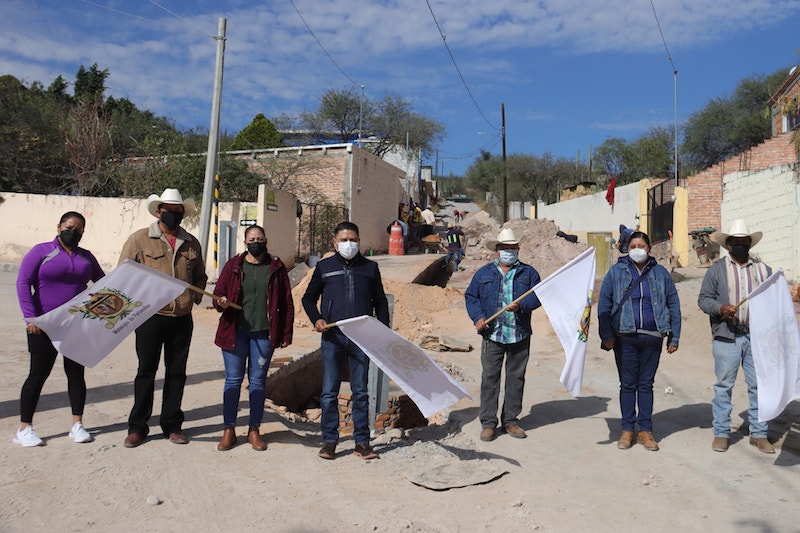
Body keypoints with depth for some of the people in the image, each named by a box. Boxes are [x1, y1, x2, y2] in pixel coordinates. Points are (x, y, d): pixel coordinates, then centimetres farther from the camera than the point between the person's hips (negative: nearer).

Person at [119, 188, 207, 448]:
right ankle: (137, 426, 19)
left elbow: (200, 276, 19)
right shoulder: (140, 239, -1)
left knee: (177, 372, 10)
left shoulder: (191, 243, 9)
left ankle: (172, 425, 23)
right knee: (146, 371, 6)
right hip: (150, 317, -3)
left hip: (182, 319, 3)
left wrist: (195, 296, 2)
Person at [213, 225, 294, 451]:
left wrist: (286, 333, 1)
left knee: (258, 381, 6)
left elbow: (286, 303, 5)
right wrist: (221, 302, -15)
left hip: (264, 333, 0)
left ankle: (254, 430, 17)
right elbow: (218, 293, 9)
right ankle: (229, 429, 16)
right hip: (235, 331, 0)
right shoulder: (233, 265, 6)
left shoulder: (276, 268, 5)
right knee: (233, 380, 4)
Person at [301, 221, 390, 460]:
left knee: (360, 390, 6)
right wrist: (316, 319, -3)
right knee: (329, 391, 3)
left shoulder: (370, 267, 10)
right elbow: (308, 297, 15)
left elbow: (380, 302, 16)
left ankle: (362, 441, 14)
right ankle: (329, 440, 14)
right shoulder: (325, 267, 8)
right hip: (333, 336, 0)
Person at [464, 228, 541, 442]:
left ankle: (510, 420, 22)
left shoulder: (528, 273, 9)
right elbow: (471, 296, 7)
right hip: (492, 334, -1)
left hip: (520, 335, 1)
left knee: (516, 378, 9)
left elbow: (537, 295, -2)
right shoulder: (484, 273, 8)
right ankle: (488, 422, 7)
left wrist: (521, 306, -20)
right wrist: (478, 317, -8)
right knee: (489, 378, -2)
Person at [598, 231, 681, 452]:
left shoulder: (661, 273, 9)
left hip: (653, 337, 1)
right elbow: (603, 305, 0)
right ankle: (628, 429, 17)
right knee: (628, 384, 6)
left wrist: (674, 338, 5)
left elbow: (673, 305, 10)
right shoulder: (616, 272, 3)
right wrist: (607, 335, -8)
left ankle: (646, 430, 19)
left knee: (646, 384, 9)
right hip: (625, 337, -1)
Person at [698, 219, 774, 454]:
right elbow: (703, 298, 3)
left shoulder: (763, 269, 12)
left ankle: (759, 434, 19)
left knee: (759, 385, 6)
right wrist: (720, 308, -15)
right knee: (724, 386, 3)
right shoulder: (717, 269, 6)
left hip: (757, 336, 2)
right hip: (726, 337, -2)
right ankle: (721, 433, 14)